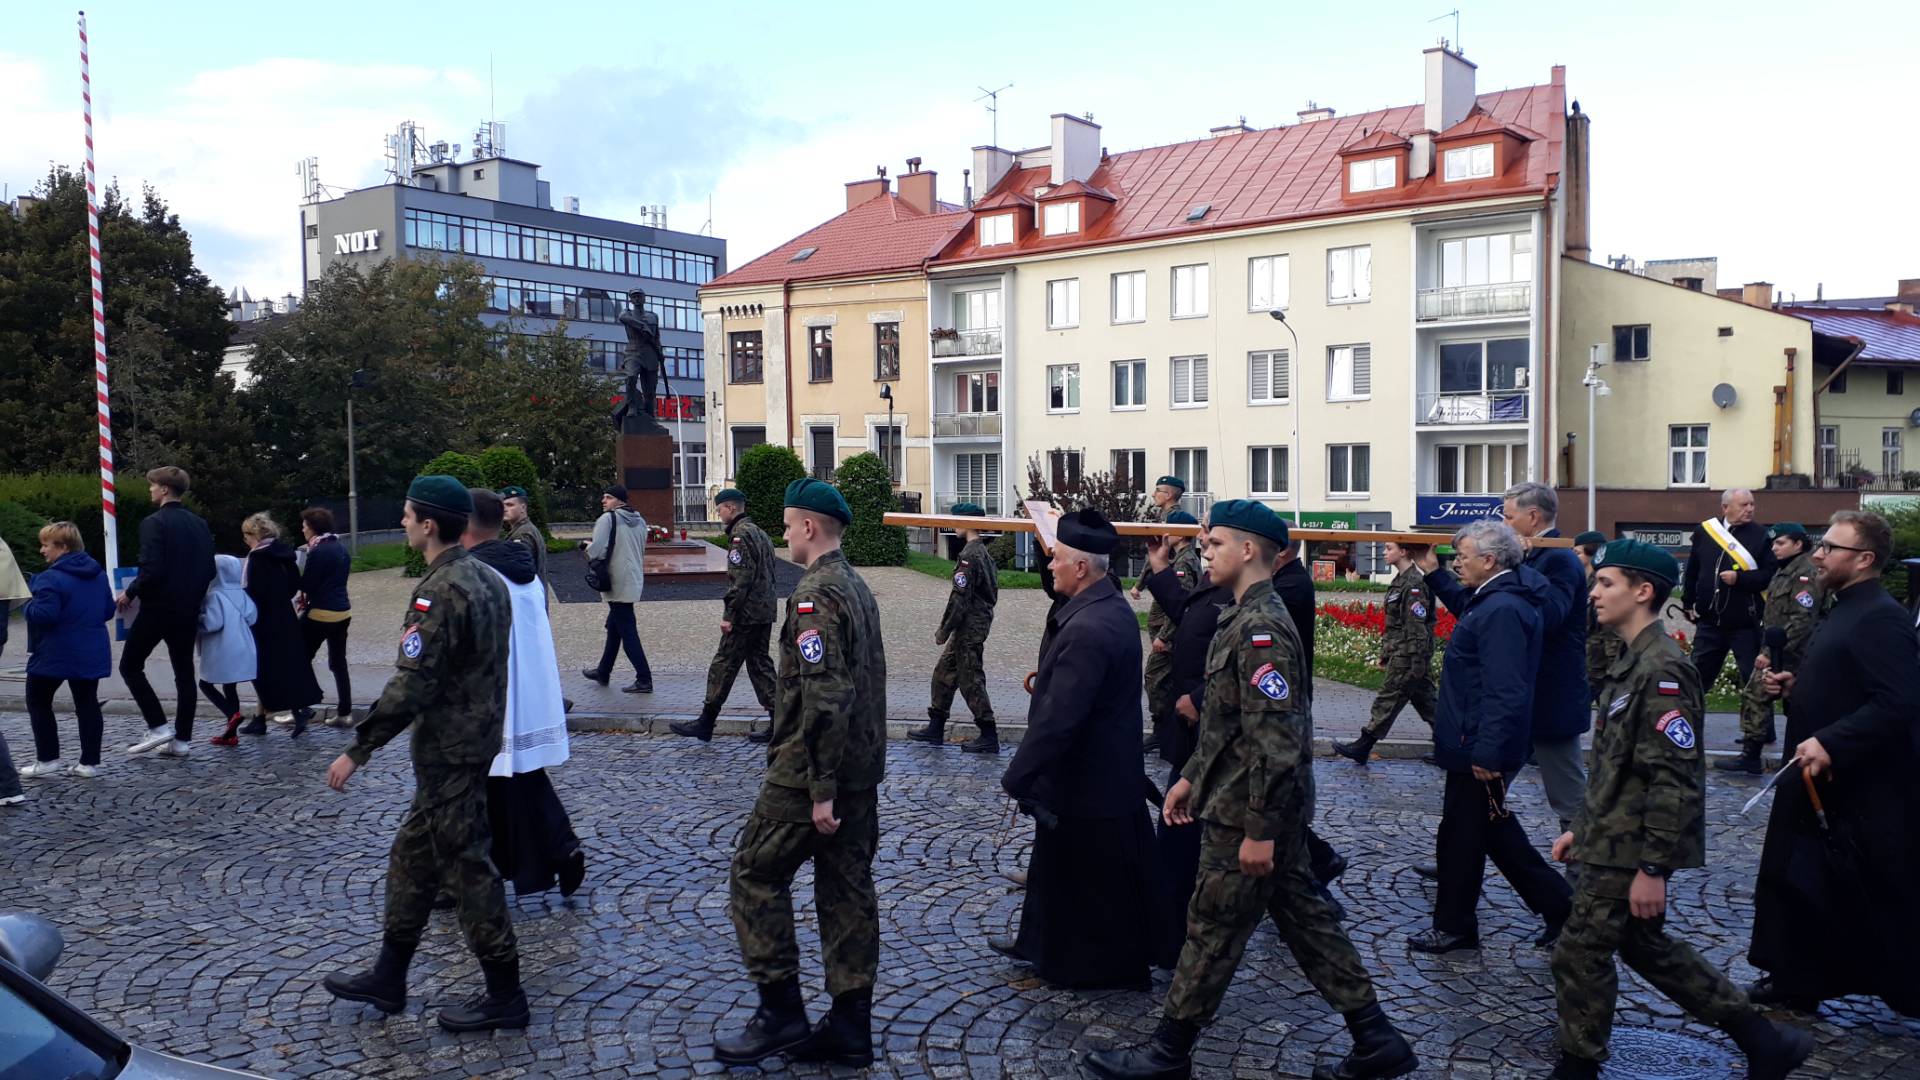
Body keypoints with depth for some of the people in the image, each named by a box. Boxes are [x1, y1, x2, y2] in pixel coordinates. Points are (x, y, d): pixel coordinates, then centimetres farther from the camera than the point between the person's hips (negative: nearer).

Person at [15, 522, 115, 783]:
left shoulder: (50, 579, -17)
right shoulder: (98, 574, 7)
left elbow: (42, 615, -23)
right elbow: (108, 610, 12)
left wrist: (27, 608, -5)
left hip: (56, 654, -6)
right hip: (92, 654, 7)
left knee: (38, 702, 11)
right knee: (87, 704, 9)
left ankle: (47, 759, 10)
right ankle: (90, 762, 9)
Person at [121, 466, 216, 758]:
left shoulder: (154, 522, -13)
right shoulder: (199, 524, 9)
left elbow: (152, 570, -21)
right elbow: (209, 570, 11)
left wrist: (130, 593, -6)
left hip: (158, 607, -6)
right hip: (188, 610, 7)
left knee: (130, 666, 9)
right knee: (184, 672, 8)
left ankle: (158, 727, 2)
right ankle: (182, 739, 10)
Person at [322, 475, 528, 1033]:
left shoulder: (440, 593, -21)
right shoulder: (487, 577, 9)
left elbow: (411, 684, -24)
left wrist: (358, 750, -18)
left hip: (448, 750, -10)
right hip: (479, 734, 10)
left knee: (465, 864, -1)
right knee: (412, 856, 19)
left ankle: (504, 996, 9)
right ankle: (387, 979, 31)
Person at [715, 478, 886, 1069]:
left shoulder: (815, 594, -18)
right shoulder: (858, 587, 13)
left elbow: (825, 698, -25)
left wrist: (820, 790, -22)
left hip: (810, 774, -9)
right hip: (862, 771, 9)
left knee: (756, 874, 4)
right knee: (848, 887, 11)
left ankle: (781, 1012, 9)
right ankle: (850, 1026, 18)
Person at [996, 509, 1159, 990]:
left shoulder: (1088, 629, -29)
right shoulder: (1112, 607, 3)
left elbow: (1058, 719, -30)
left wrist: (1017, 777, -23)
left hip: (1086, 783, -10)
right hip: (1106, 772, 10)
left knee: (1092, 879, 8)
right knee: (1058, 865, 23)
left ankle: (1104, 965, 25)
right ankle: (1041, 944, 39)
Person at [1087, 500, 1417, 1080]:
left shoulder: (1261, 628, -21)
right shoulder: (1242, 618, 11)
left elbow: (1276, 740, -25)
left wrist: (1259, 831, -22)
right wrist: (1191, 777, 19)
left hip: (1247, 815, -10)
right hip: (1274, 814, 10)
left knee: (1211, 931, 3)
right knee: (1304, 918, 16)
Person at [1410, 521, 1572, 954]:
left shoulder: (1502, 610, -23)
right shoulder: (1493, 598, 9)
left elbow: (1505, 692, -28)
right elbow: (1466, 609, 36)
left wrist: (1487, 752, -27)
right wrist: (1434, 575, 28)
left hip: (1478, 747, -11)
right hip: (1477, 743, 11)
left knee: (1461, 836, 3)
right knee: (1494, 832, 19)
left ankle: (1454, 927, 17)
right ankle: (1558, 905, 25)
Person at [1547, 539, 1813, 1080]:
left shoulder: (1662, 670, -21)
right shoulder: (1632, 662, 10)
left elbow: (1673, 779, -23)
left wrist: (1651, 868, -21)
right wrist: (1581, 828, 18)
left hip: (1631, 850, -10)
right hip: (1613, 839, 10)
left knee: (1580, 953, 1)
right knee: (1646, 947, 20)